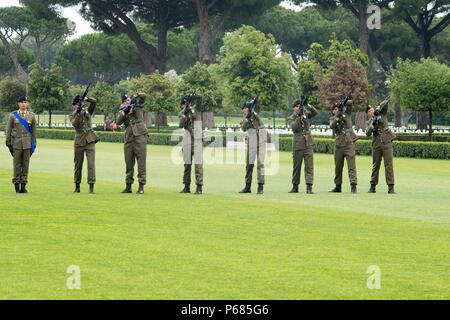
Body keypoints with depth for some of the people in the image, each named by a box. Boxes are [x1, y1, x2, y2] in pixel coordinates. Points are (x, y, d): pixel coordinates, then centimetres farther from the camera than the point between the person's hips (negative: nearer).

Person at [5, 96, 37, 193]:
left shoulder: (31, 116, 8)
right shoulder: (13, 115, 5)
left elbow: (33, 131, 11)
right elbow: (8, 130, 6)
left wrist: (33, 144, 6)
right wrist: (8, 143, 1)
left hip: (27, 143, 1)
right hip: (16, 142, -1)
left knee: (25, 163, 1)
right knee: (17, 164, -1)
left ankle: (23, 185, 5)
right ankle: (17, 185, 4)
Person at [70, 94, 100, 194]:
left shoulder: (88, 111, 8)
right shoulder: (73, 115, 4)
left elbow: (94, 102, -7)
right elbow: (75, 124, -16)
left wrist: (86, 99, -21)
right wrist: (78, 113, -27)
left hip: (90, 140, 0)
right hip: (79, 141, 0)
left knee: (91, 163, -10)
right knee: (78, 164, 8)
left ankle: (91, 186, -12)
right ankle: (77, 186, 20)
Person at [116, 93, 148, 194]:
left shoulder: (137, 105, 12)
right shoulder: (122, 111, 15)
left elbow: (144, 96, 3)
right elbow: (118, 122, -3)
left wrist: (135, 96, -8)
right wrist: (124, 112, -15)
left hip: (140, 136, -3)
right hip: (128, 138, 3)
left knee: (141, 162, -8)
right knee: (129, 163, 7)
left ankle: (141, 186, -10)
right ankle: (128, 186, 14)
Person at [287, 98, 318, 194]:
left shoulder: (306, 114, 12)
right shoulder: (291, 119, 4)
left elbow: (315, 113, -3)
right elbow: (294, 127, -14)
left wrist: (309, 107, -19)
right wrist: (299, 117, -22)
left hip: (308, 144, 1)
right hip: (298, 145, -1)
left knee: (309, 166, -7)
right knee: (296, 167, 7)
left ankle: (309, 187, -12)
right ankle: (295, 187, 17)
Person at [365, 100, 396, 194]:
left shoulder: (382, 114, 8)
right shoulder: (369, 122, 13)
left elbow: (386, 102, 0)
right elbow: (367, 133, -2)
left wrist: (378, 108, -11)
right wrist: (372, 125, -17)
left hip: (386, 143, -3)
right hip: (376, 145, 3)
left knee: (389, 165, -8)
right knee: (375, 165, 8)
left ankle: (390, 187, -10)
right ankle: (373, 187, 15)